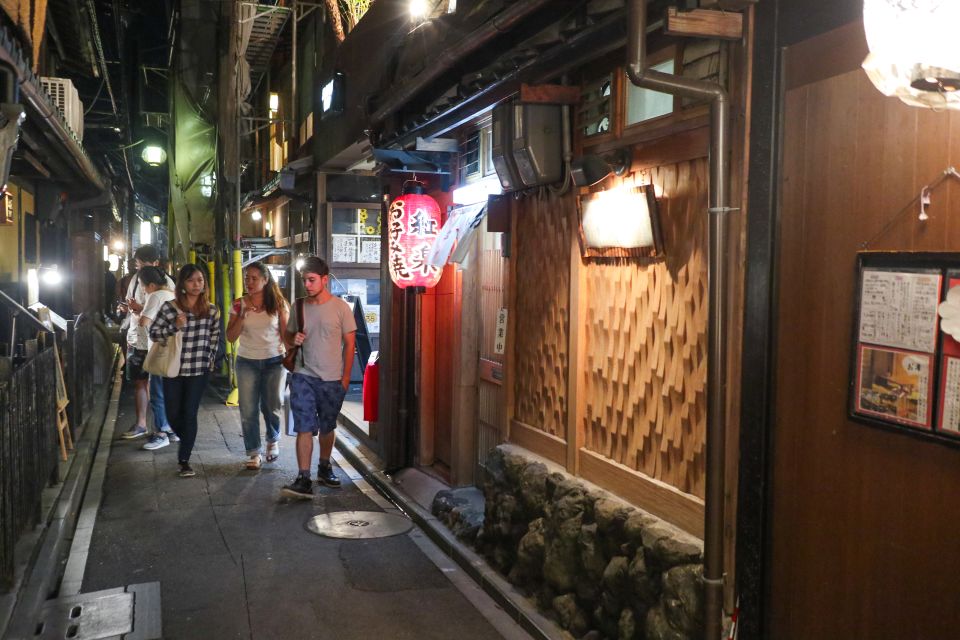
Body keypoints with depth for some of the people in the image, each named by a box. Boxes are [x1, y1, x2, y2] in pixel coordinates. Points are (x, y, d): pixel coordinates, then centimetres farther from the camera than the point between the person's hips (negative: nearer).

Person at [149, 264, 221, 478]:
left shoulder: (212, 311, 0)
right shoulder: (169, 307, -6)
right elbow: (153, 333, -2)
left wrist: (209, 361, 4)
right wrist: (174, 326, -17)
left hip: (198, 371, 0)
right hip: (173, 370, 0)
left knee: (190, 414, -1)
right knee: (173, 414, 9)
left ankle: (184, 460, 8)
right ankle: (186, 442, 39)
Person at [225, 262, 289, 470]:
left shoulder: (278, 304, -3)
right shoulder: (239, 304, -1)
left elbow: (286, 334, 3)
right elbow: (230, 337, -3)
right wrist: (243, 315, -15)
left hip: (274, 361, -1)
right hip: (247, 362, 1)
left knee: (272, 407, 6)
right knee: (248, 410, 0)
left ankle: (273, 441, 35)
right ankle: (253, 453, 12)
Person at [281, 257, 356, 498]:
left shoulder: (341, 308, -4)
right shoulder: (298, 307, 4)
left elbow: (350, 343, -1)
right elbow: (288, 336, 16)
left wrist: (346, 376, -4)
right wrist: (293, 339, -9)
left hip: (332, 379, -1)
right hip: (303, 376, 1)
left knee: (327, 428, 15)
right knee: (304, 428, -10)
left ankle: (324, 468, 35)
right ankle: (304, 479, -10)